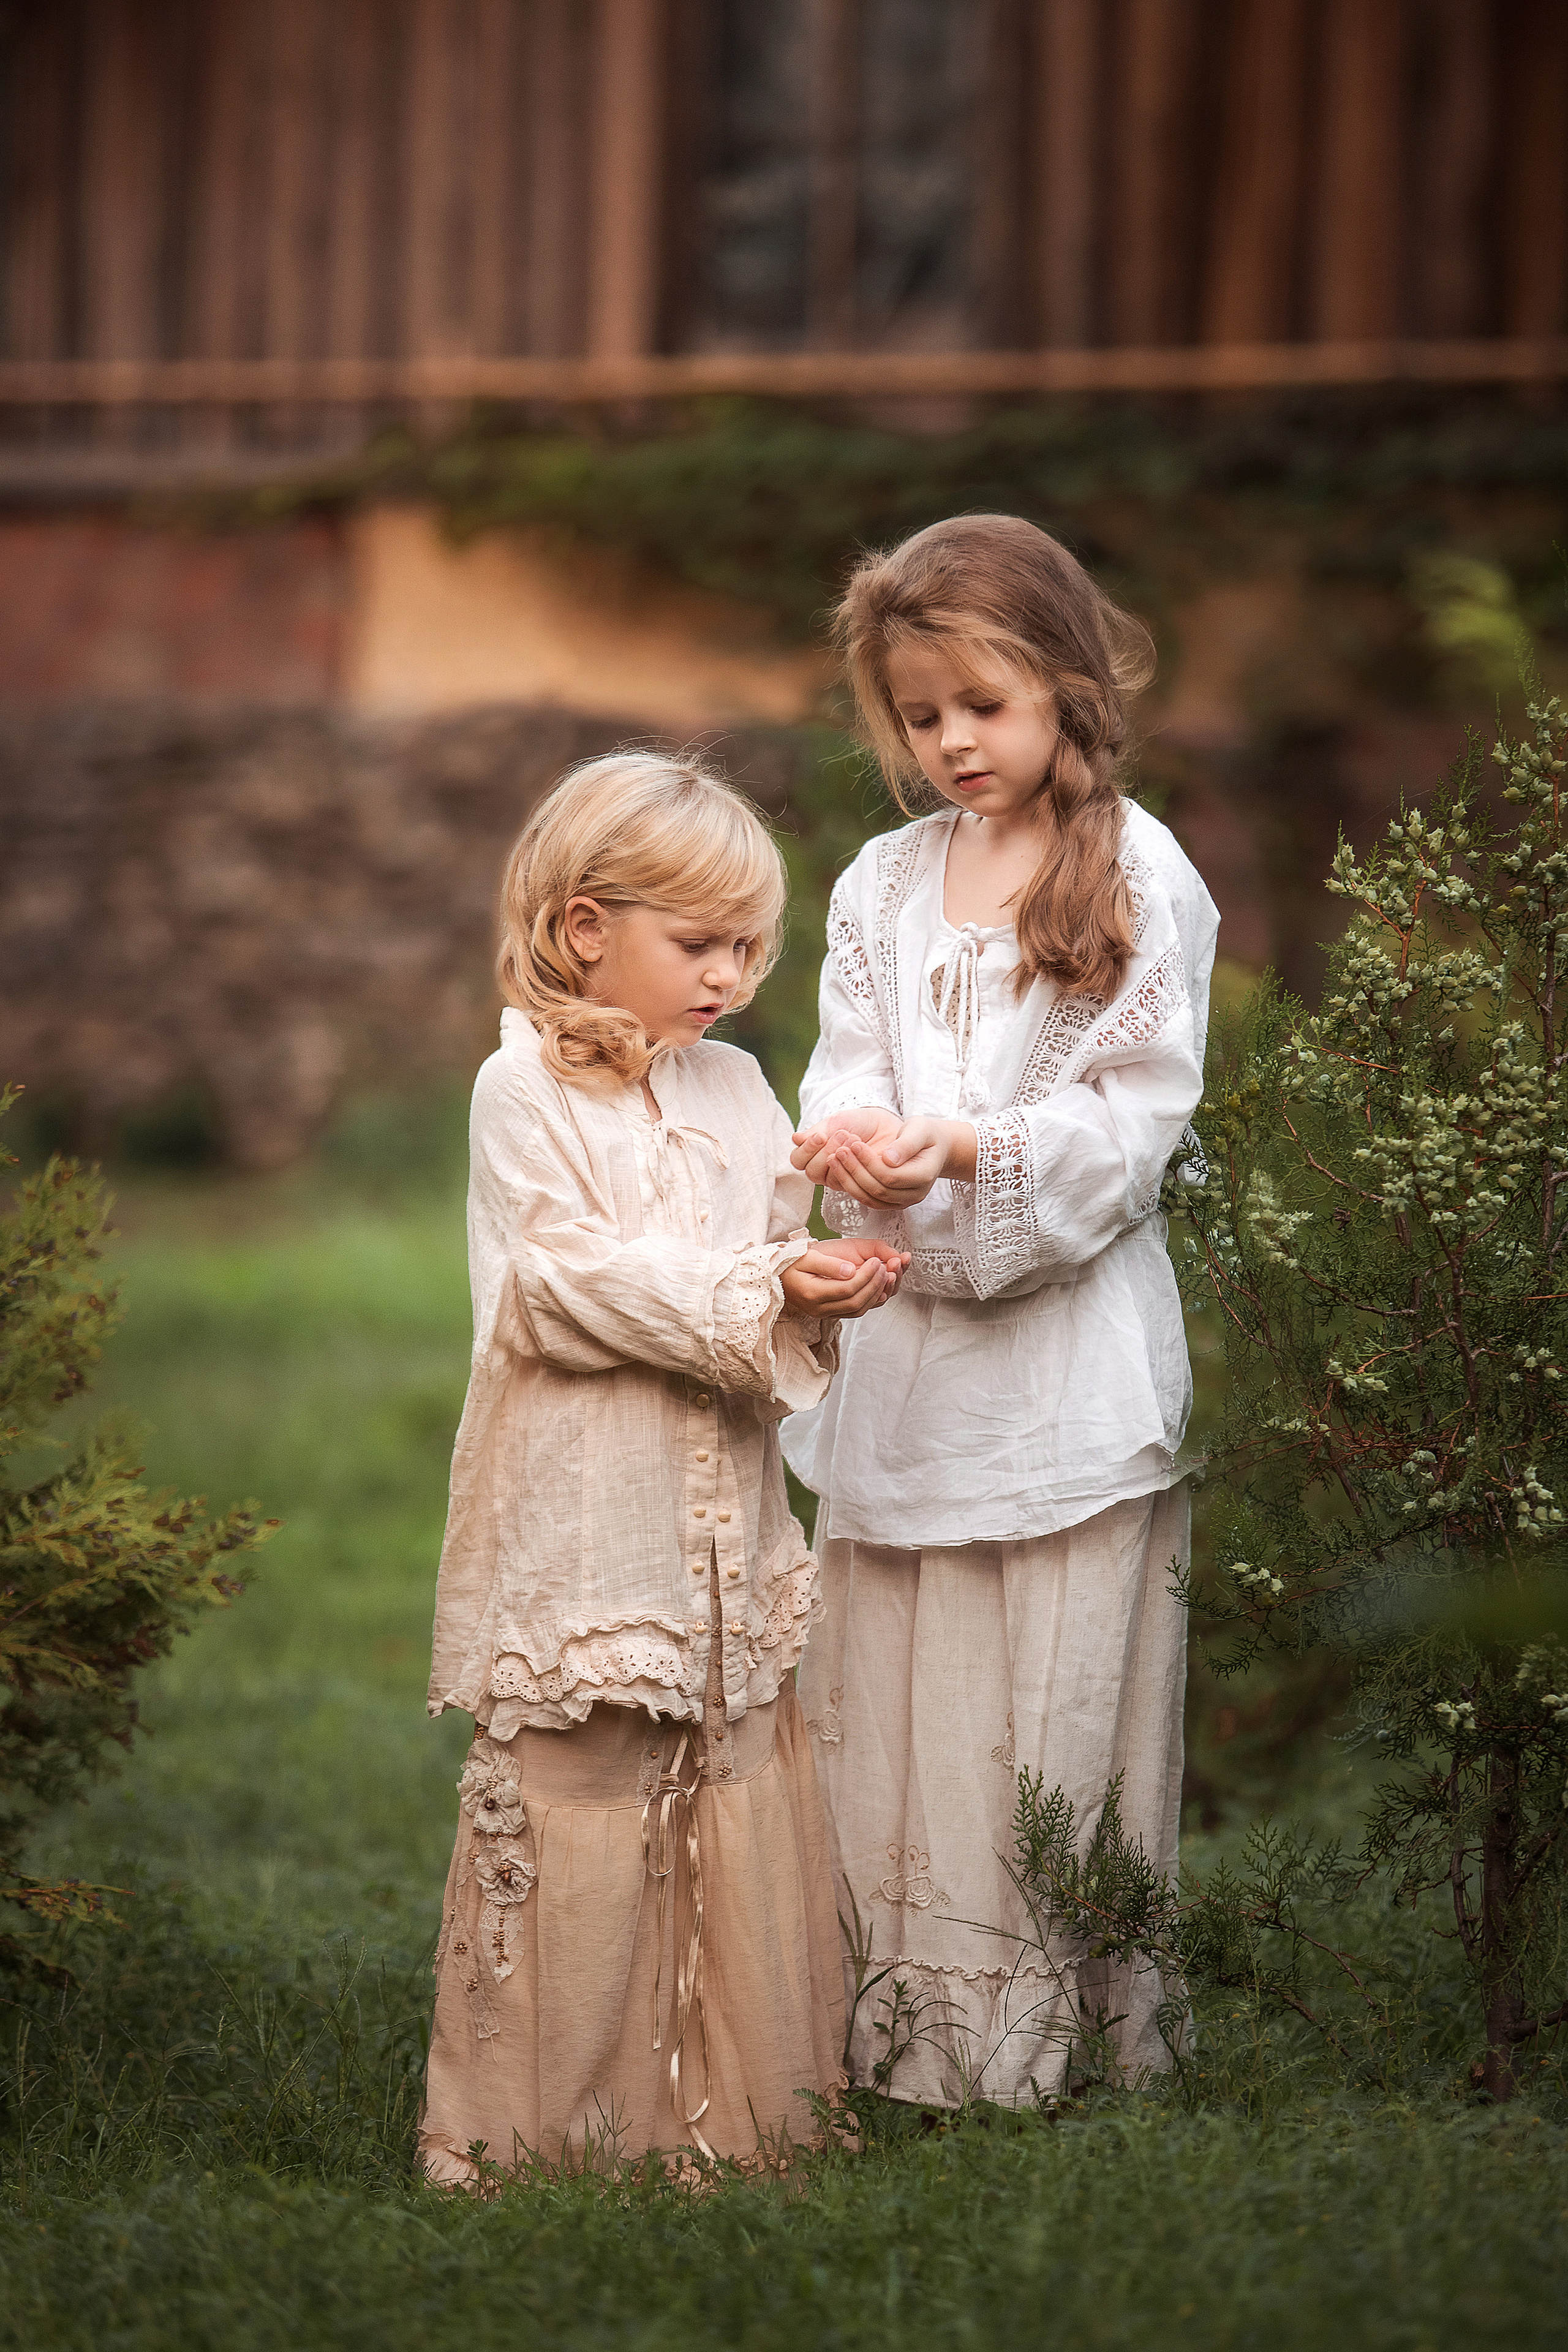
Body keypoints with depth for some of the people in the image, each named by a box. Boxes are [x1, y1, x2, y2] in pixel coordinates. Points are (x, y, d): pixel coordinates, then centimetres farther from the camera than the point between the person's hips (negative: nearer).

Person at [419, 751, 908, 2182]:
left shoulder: (736, 1087, 13)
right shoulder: (526, 1089, -7)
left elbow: (784, 1247, 11)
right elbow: (572, 1283, -16)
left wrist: (834, 1278, -12)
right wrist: (760, 1295, -20)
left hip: (725, 1503, 6)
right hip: (580, 1512, -6)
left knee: (742, 1783, 8)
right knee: (576, 1796, -3)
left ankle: (742, 2096, 18)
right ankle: (539, 2121, 6)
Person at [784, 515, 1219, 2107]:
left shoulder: (1143, 880, -4)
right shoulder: (883, 883, 11)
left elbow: (1137, 1117, -8)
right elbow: (847, 1071, 6)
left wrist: (970, 1154, -22)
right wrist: (853, 1139, -17)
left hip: (1070, 1346, -5)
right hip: (905, 1342, 5)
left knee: (1053, 1706, -2)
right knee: (889, 1704, 5)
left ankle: (1060, 2024, 6)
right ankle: (902, 2024, 13)